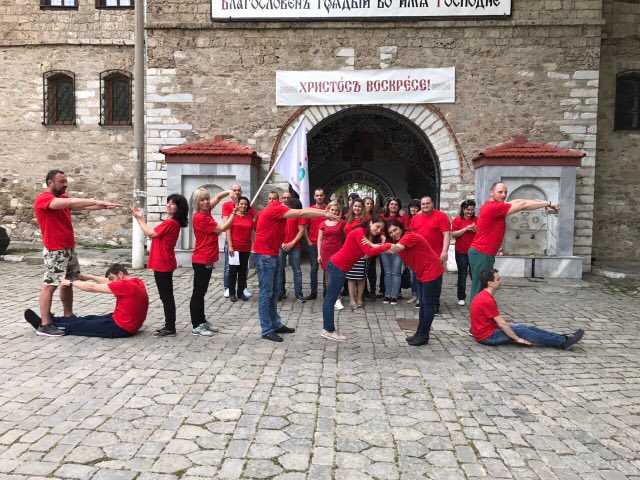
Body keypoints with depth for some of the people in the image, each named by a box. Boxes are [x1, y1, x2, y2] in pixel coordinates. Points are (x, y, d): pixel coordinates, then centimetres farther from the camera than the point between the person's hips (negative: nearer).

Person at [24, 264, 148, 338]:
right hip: (129, 324, 9)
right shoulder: (136, 281, 5)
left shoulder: (126, 285, -22)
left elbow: (92, 287, -15)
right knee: (89, 319, 15)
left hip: (121, 328, -9)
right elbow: (108, 282, 17)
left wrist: (70, 282, -2)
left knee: (81, 324, 6)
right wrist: (89, 276, 11)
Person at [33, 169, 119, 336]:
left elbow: (80, 205, 5)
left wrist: (102, 206, -10)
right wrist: (97, 201, -33)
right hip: (54, 250, -9)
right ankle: (44, 325, -1)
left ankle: (68, 317, 22)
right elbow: (71, 202, -28)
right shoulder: (43, 199, -14)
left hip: (69, 248, 9)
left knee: (68, 283, 13)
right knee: (49, 285, -5)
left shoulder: (63, 198, 14)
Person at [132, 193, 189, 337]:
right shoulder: (173, 222, 13)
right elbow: (154, 234, 14)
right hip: (164, 264, 10)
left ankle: (170, 328, 3)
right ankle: (169, 325, 22)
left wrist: (140, 219, -4)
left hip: (163, 265, -10)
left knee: (166, 296, -4)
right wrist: (141, 219, 10)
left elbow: (151, 234, -15)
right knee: (166, 296, 14)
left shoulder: (170, 223, -18)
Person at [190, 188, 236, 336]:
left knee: (202, 292, 15)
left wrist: (230, 192, 0)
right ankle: (196, 326, 6)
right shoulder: (200, 217, -18)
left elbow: (218, 197, 18)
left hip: (207, 260, 9)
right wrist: (234, 213, -11)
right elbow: (222, 229, -15)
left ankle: (202, 321, 24)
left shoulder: (206, 212, 7)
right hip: (201, 261, -9)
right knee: (198, 293, -2)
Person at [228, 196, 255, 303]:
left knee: (243, 271, 9)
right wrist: (230, 246, -10)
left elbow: (252, 232, 9)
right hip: (234, 248, -3)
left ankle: (241, 292, 17)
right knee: (233, 271, 4)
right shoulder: (233, 216, -2)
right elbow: (228, 231, -4)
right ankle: (232, 293, 12)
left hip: (246, 249, 3)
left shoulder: (250, 217, 6)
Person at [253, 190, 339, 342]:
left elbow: (302, 211, 14)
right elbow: (301, 213, -18)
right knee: (266, 293, -6)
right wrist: (324, 214, -15)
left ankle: (276, 325, 21)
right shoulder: (275, 209, -17)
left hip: (272, 254, 10)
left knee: (274, 292, 13)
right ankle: (266, 330, -1)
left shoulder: (276, 209, 13)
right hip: (264, 255, -10)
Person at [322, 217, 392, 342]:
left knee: (330, 298, 11)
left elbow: (373, 249, 1)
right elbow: (369, 252, -23)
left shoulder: (366, 236, 14)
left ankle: (327, 329, 17)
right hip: (338, 267, -10)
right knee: (331, 299, -3)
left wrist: (382, 245, -14)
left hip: (338, 266, 10)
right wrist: (388, 246, -21)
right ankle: (329, 331, 2)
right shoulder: (359, 232, -15)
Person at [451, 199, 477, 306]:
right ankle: (461, 297, 14)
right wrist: (466, 229, -15)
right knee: (462, 274, 5)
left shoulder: (477, 220, 7)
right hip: (461, 252, -1)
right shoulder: (457, 220, 1)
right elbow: (453, 234, -7)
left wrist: (476, 230, -10)